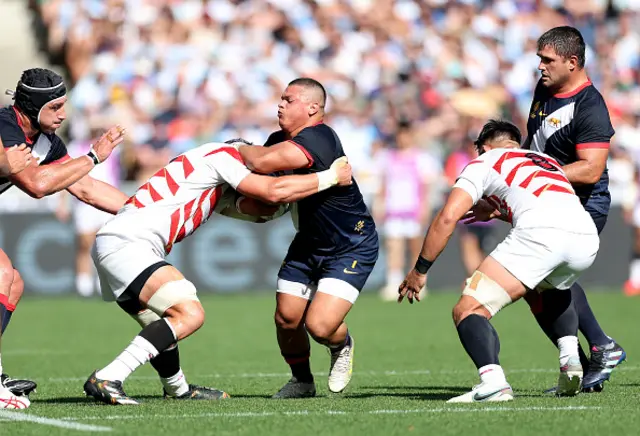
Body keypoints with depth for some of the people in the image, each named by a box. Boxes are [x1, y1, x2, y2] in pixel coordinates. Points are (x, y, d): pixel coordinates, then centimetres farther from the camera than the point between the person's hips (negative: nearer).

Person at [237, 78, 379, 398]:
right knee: (286, 318, 0)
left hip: (351, 248, -8)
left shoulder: (318, 138, -28)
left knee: (319, 326, -18)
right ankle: (301, 381, 26)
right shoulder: (280, 140, 1)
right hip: (308, 243, 8)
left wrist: (240, 149, -18)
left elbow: (262, 163, -39)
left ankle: (343, 345, 19)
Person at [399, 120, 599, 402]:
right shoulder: (548, 161, 38)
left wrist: (420, 270, 17)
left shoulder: (485, 162, 21)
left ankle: (493, 381, -28)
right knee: (555, 289, 40)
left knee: (468, 311, -2)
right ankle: (570, 359, 17)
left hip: (538, 236, -6)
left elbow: (447, 218, 9)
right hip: (587, 238, 6)